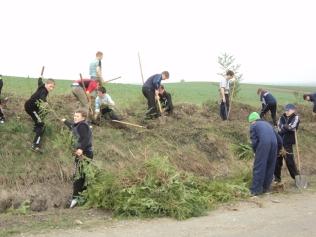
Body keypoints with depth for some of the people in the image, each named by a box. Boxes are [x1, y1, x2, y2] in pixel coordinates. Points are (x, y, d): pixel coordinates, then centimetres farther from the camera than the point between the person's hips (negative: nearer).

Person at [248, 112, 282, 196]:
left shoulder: (253, 126, 15)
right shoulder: (268, 124, 32)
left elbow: (254, 141, 2)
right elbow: (279, 140, 31)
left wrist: (255, 151, 16)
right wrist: (278, 149, 44)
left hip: (263, 144, -6)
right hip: (274, 143, 6)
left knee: (259, 167, -1)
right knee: (270, 167, 15)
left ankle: (255, 190, -1)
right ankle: (265, 188, 21)